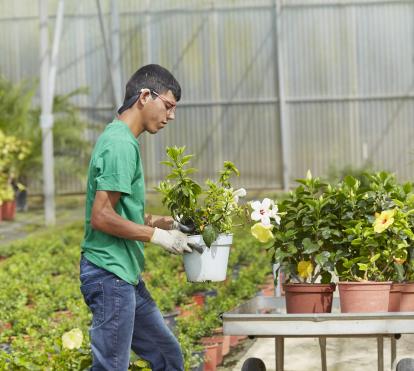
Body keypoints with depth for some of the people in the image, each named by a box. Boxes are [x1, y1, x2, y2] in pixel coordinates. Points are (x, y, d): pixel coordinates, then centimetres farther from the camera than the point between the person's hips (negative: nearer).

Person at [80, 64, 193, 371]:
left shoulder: (123, 140, 15)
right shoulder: (121, 144, -17)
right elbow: (102, 217, -22)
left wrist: (162, 222, 12)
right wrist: (157, 235, -15)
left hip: (127, 276, 10)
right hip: (111, 275, -10)